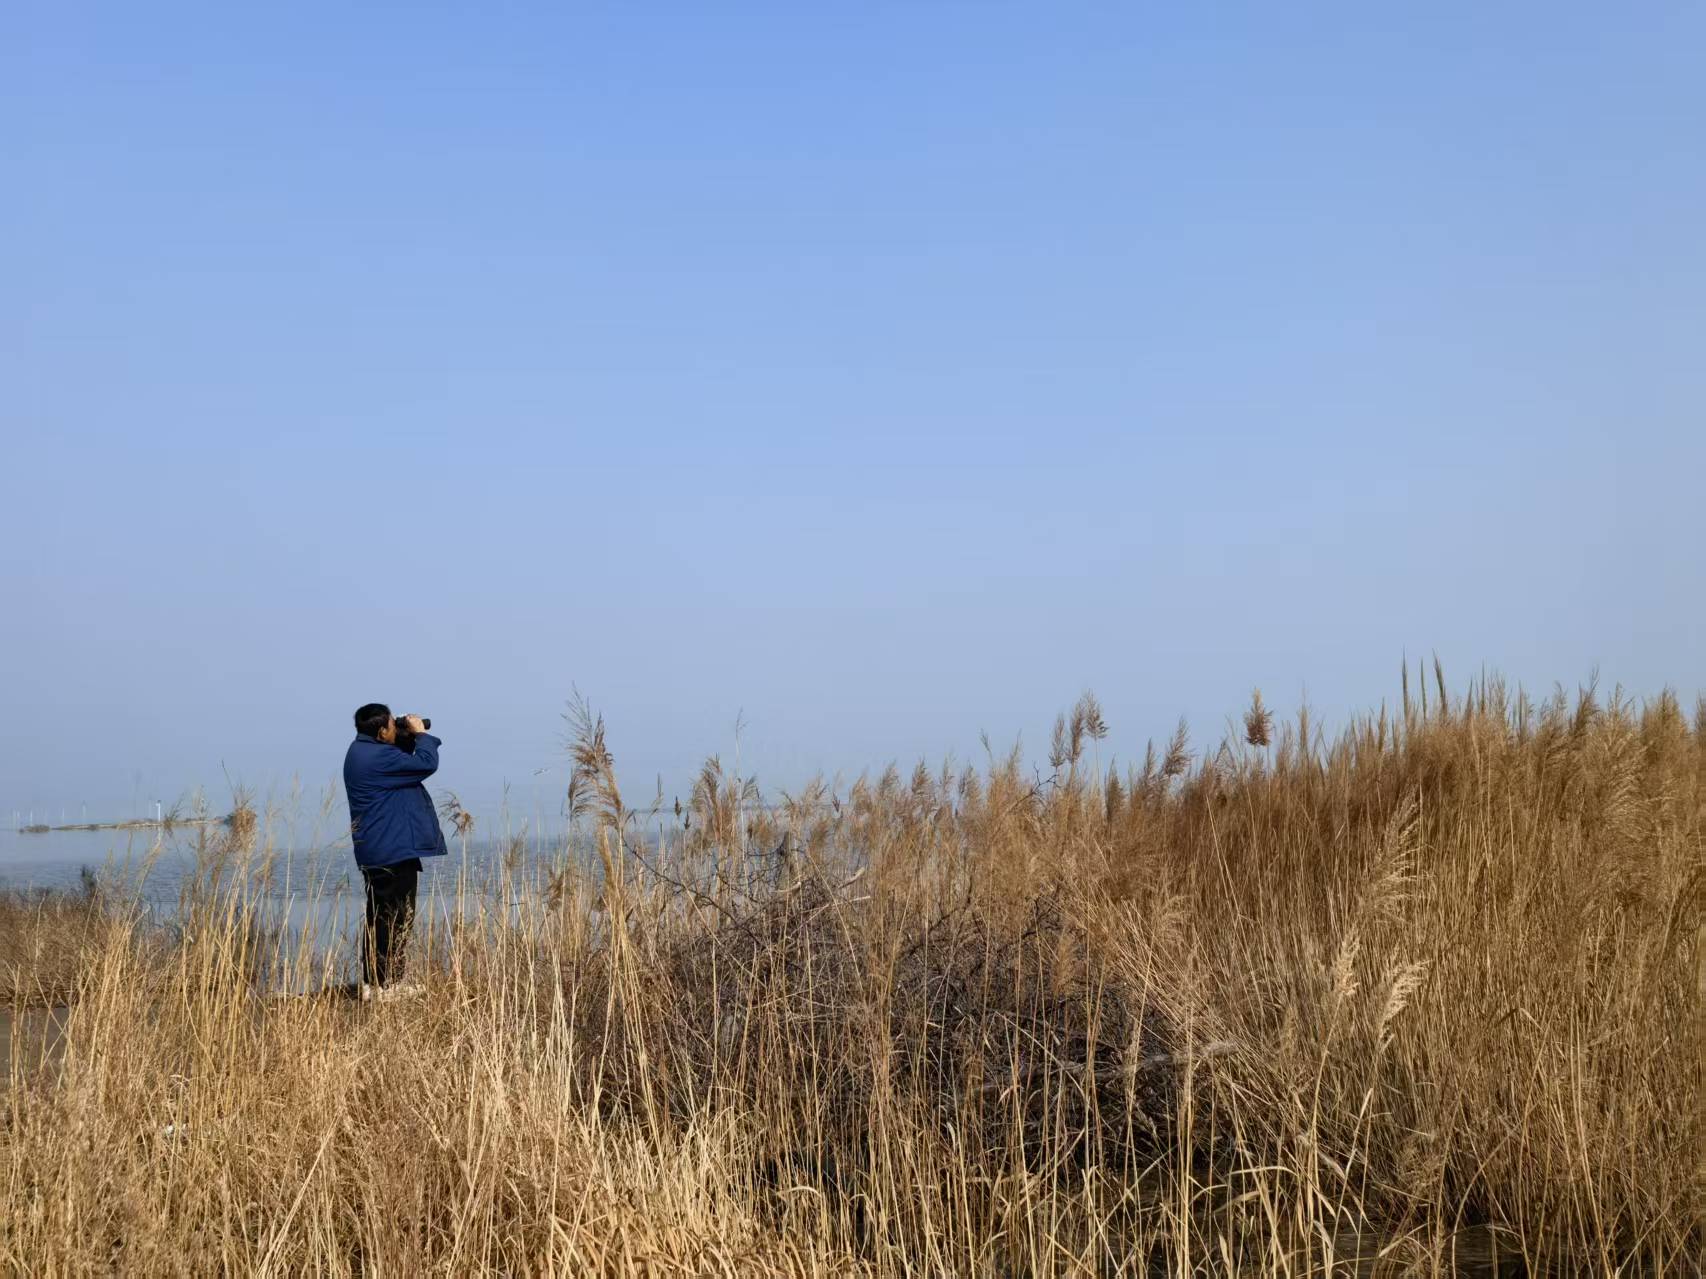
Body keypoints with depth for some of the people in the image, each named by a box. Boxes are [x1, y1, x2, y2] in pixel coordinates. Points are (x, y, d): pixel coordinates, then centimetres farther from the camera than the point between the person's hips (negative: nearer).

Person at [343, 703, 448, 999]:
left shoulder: (362, 750, 13)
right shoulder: (378, 757, -20)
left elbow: (405, 764, 22)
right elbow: (426, 764, -20)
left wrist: (409, 738, 8)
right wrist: (420, 734, -5)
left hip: (376, 852, 11)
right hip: (393, 851, -11)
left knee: (380, 918, 15)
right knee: (395, 919, -6)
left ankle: (373, 982, 19)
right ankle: (384, 984, -4)